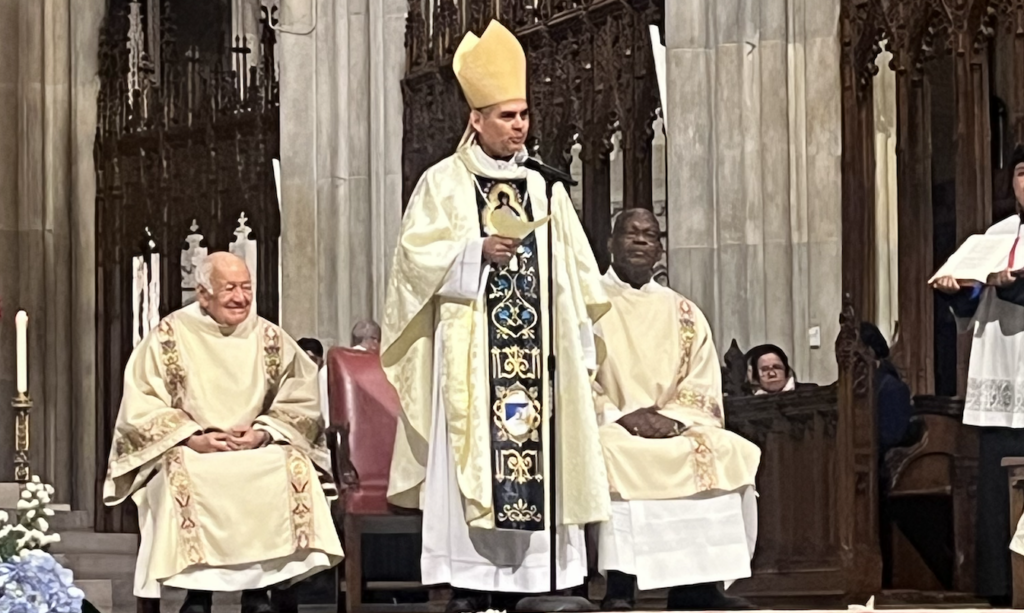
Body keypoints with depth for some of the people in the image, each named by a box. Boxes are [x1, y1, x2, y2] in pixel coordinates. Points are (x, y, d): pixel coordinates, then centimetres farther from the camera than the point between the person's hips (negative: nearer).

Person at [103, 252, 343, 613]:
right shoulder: (169, 337, 0)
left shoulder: (271, 339, 7)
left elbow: (299, 402, 4)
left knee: (295, 468, -26)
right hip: (188, 450, -2)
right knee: (183, 476, -34)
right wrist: (194, 438, -17)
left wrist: (262, 433, -14)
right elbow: (141, 407, -5)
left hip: (259, 449, 2)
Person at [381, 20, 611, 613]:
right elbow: (418, 256, -6)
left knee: (538, 462, -1)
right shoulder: (443, 182, 3)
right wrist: (479, 251, -18)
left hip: (536, 348, 4)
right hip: (470, 354, -4)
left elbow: (574, 272, 15)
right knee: (472, 464, -8)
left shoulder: (542, 187, 15)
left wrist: (577, 346, 8)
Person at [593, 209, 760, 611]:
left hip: (675, 429, 3)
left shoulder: (685, 314, 18)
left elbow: (702, 387, 9)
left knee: (731, 452, -24)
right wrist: (621, 417, -17)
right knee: (614, 455, -37)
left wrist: (672, 418, -12)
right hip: (606, 427, -3)